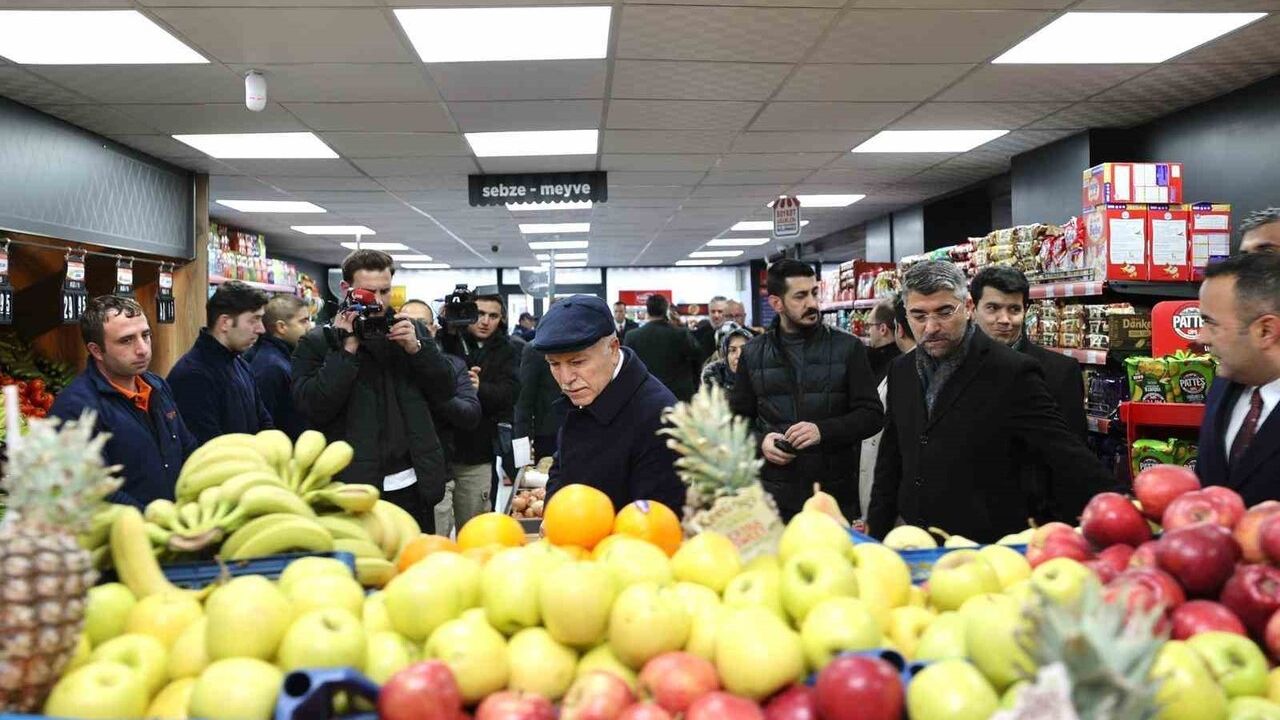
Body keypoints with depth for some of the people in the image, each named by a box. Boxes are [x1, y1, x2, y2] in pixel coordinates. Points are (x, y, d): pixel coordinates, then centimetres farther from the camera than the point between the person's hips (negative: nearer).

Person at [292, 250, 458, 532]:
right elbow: (313, 408, -14)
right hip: (354, 489, -3)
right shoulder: (317, 342, -2)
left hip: (412, 485, 4)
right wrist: (347, 349, -18)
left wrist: (416, 348, -11)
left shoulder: (411, 330, 9)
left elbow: (446, 390, 5)